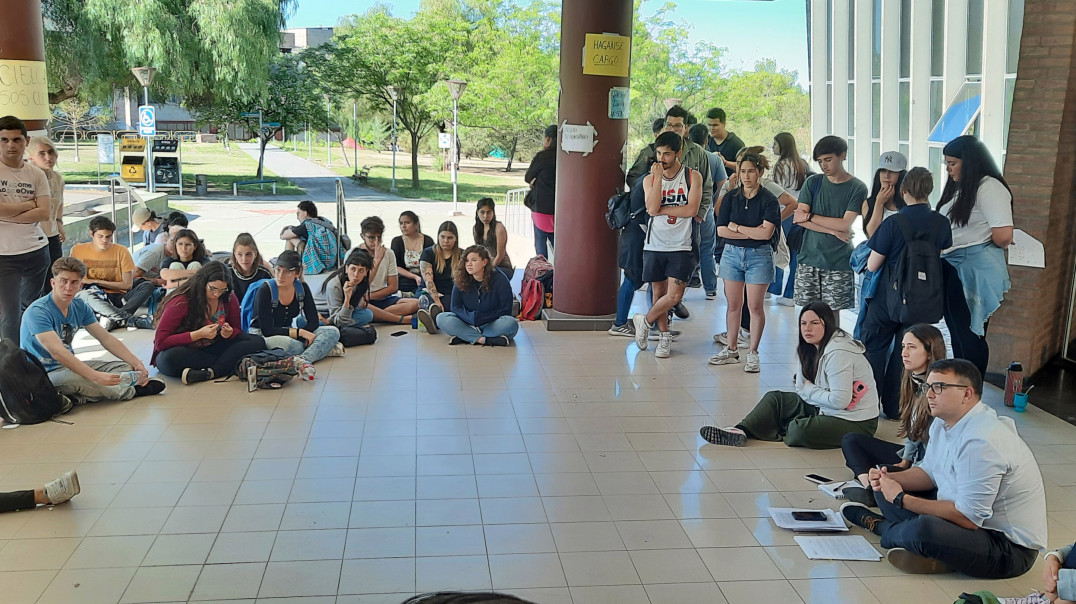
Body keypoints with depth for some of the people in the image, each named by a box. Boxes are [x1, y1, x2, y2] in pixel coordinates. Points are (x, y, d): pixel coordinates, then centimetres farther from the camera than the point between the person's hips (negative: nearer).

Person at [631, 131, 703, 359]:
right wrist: (658, 177, -12)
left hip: (681, 246, -2)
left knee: (674, 295, -10)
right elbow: (652, 209, -11)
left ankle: (645, 321, 14)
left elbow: (691, 209, -12)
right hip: (654, 244, 2)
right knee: (659, 292, 8)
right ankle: (664, 336, 23)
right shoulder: (650, 179, 5)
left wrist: (661, 210, -9)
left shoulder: (693, 176, 0)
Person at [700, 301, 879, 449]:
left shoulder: (838, 353, -25)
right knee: (775, 399, 4)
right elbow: (801, 388, 4)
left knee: (802, 430, -31)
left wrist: (809, 389, -13)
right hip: (824, 408, 10)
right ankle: (741, 432, -10)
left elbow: (840, 401, -29)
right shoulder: (811, 348, 5)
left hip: (855, 422, -9)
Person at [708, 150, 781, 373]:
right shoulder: (730, 198, 5)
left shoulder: (769, 200, -5)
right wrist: (752, 233, -10)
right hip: (732, 254, 3)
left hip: (759, 256, -3)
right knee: (733, 304, 8)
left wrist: (737, 227, -8)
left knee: (755, 306, -2)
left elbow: (766, 233, -16)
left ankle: (753, 353, 8)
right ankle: (731, 349, 20)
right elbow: (721, 230, -3)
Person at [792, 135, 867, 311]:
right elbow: (799, 219, -1)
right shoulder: (813, 182, 9)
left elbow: (845, 224, -10)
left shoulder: (857, 188, -1)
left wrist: (809, 216, -5)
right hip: (809, 260, 3)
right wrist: (833, 230, -8)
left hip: (839, 265, -3)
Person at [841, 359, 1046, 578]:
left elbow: (969, 517, -29)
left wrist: (902, 499, -22)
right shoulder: (944, 422, 2)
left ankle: (879, 526, -1)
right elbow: (929, 472, 16)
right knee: (884, 492, 10)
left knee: (922, 529, -33)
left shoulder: (980, 441, -29)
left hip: (1011, 547, -9)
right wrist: (889, 479, -5)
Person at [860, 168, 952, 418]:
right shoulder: (941, 223, -6)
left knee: (874, 348, 12)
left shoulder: (893, 223, -18)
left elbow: (872, 266, -13)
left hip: (888, 297, -3)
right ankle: (894, 407, 18)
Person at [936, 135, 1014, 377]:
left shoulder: (989, 187, -15)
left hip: (974, 270, -9)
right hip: (952, 267, 9)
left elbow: (1003, 236, -23)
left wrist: (981, 247, -4)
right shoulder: (958, 187, 14)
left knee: (970, 335, 0)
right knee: (956, 332, 17)